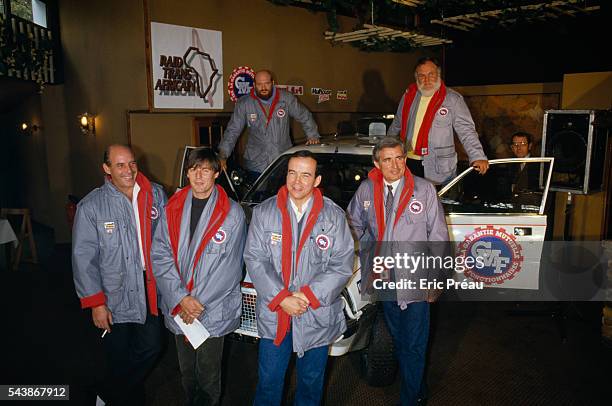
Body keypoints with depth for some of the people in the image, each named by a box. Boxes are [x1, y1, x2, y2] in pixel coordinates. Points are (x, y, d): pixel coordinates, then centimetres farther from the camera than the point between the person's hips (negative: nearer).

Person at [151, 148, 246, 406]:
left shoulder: (232, 213, -10)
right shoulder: (172, 209, 1)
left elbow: (229, 267, -12)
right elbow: (160, 256, -4)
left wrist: (198, 303, -13)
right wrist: (181, 299, -14)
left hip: (214, 311, -3)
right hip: (178, 309, 4)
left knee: (208, 377, 13)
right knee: (186, 371, 23)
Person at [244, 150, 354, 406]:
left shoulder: (334, 216, -5)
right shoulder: (264, 212, -3)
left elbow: (342, 265, -8)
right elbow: (255, 259, -6)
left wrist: (309, 295, -17)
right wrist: (281, 298, -16)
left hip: (317, 317, 0)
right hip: (273, 316, 0)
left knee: (311, 384, 19)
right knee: (268, 383, 15)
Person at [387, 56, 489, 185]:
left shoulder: (453, 99, -3)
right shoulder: (409, 96, 10)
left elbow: (466, 130, -8)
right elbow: (396, 125, 22)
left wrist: (478, 156, -19)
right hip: (408, 162, 4)